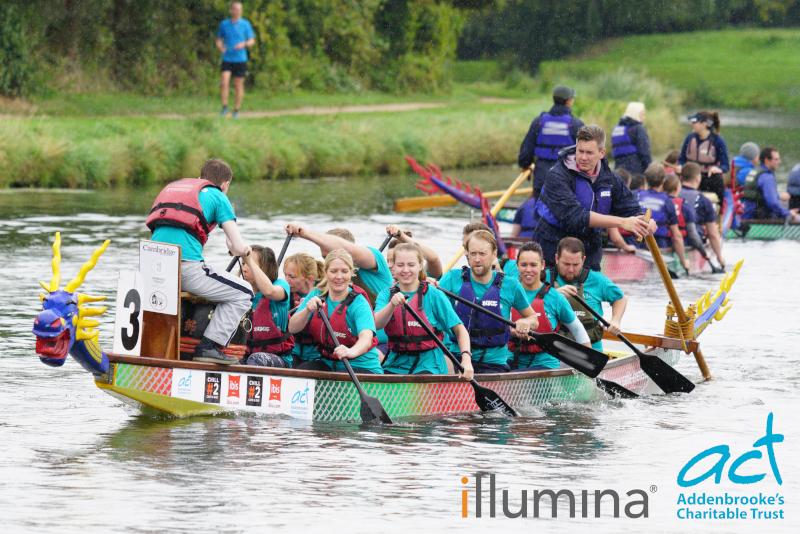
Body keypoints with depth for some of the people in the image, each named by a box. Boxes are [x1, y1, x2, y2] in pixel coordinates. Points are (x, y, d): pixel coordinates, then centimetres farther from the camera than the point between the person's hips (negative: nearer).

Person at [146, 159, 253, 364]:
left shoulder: (173, 187, 31)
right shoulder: (217, 197, 13)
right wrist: (243, 249, 31)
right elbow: (240, 248, 5)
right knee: (243, 293, 10)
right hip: (186, 265, -6)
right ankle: (209, 347, -2)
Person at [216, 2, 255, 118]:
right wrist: (220, 47, -8)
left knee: (238, 85, 3)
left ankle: (236, 111, 12)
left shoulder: (245, 24, 2)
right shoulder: (224, 24, 6)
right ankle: (224, 108, -9)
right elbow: (219, 39, 15)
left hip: (240, 59, -1)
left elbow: (252, 41, 4)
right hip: (227, 59, 1)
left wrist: (244, 44, -18)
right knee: (224, 83, -16)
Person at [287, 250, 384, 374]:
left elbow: (366, 337, -31)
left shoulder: (359, 303, -12)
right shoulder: (316, 296, 3)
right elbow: (293, 329, -4)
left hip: (361, 367, -4)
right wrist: (307, 310, -25)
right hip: (327, 363, 4)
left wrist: (351, 352, -55)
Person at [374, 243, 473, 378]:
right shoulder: (386, 295, 7)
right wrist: (392, 304, -31)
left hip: (428, 366, -3)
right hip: (395, 365, 3)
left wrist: (466, 359, -20)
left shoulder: (433, 295, -2)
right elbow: (377, 324, -12)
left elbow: (459, 329, -4)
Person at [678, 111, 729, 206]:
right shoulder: (690, 138, 0)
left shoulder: (717, 141, -11)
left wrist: (717, 168, -34)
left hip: (712, 182, -3)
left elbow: (725, 166, -11)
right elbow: (682, 160, 10)